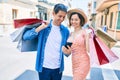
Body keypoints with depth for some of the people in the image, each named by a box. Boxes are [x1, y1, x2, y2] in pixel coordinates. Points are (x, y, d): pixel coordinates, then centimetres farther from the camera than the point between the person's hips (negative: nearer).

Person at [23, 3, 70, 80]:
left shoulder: (65, 30, -1)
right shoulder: (44, 27, -5)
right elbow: (25, 37, -12)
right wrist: (41, 27, -20)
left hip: (58, 68, 2)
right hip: (44, 67, -1)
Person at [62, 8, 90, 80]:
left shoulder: (84, 32, -10)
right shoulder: (71, 34, 7)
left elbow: (88, 50, -13)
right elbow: (69, 52, 9)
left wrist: (90, 38, -25)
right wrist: (66, 50, -13)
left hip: (83, 63, -6)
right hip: (74, 63, 6)